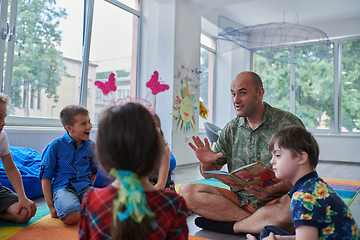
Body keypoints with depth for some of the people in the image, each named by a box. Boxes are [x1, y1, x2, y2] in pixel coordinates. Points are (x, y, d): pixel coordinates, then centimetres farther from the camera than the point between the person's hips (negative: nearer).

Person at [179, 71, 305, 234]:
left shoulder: (288, 124, -5)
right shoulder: (230, 130, 8)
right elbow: (209, 174, 11)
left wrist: (271, 190, -28)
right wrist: (206, 162, -13)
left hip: (274, 201, -3)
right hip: (239, 199, 4)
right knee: (187, 191, -15)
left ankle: (231, 226, -15)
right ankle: (263, 225, -16)